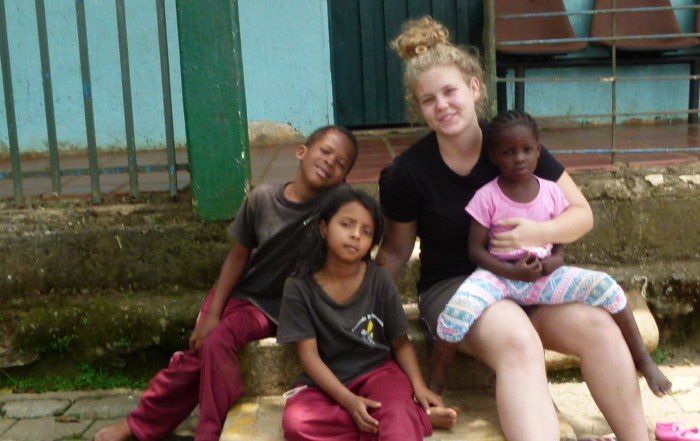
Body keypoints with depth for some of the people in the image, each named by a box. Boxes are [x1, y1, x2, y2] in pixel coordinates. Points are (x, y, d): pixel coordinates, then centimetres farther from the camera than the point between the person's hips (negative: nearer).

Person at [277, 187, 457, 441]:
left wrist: (418, 385, -16)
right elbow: (308, 354, -10)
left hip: (378, 371, 0)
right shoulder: (299, 287, -7)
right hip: (326, 382, 0)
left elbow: (400, 342, 2)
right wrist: (348, 400, -21)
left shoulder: (380, 282, -4)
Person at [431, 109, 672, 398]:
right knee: (459, 307, -35)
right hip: (499, 275, -3)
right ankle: (436, 380, -14)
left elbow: (560, 241, 12)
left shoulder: (550, 192, 2)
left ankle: (642, 359, 0)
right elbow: (476, 249, -6)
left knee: (605, 286, -17)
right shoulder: (487, 196, -8)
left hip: (543, 276, 3)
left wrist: (556, 260, -12)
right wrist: (512, 271, -20)